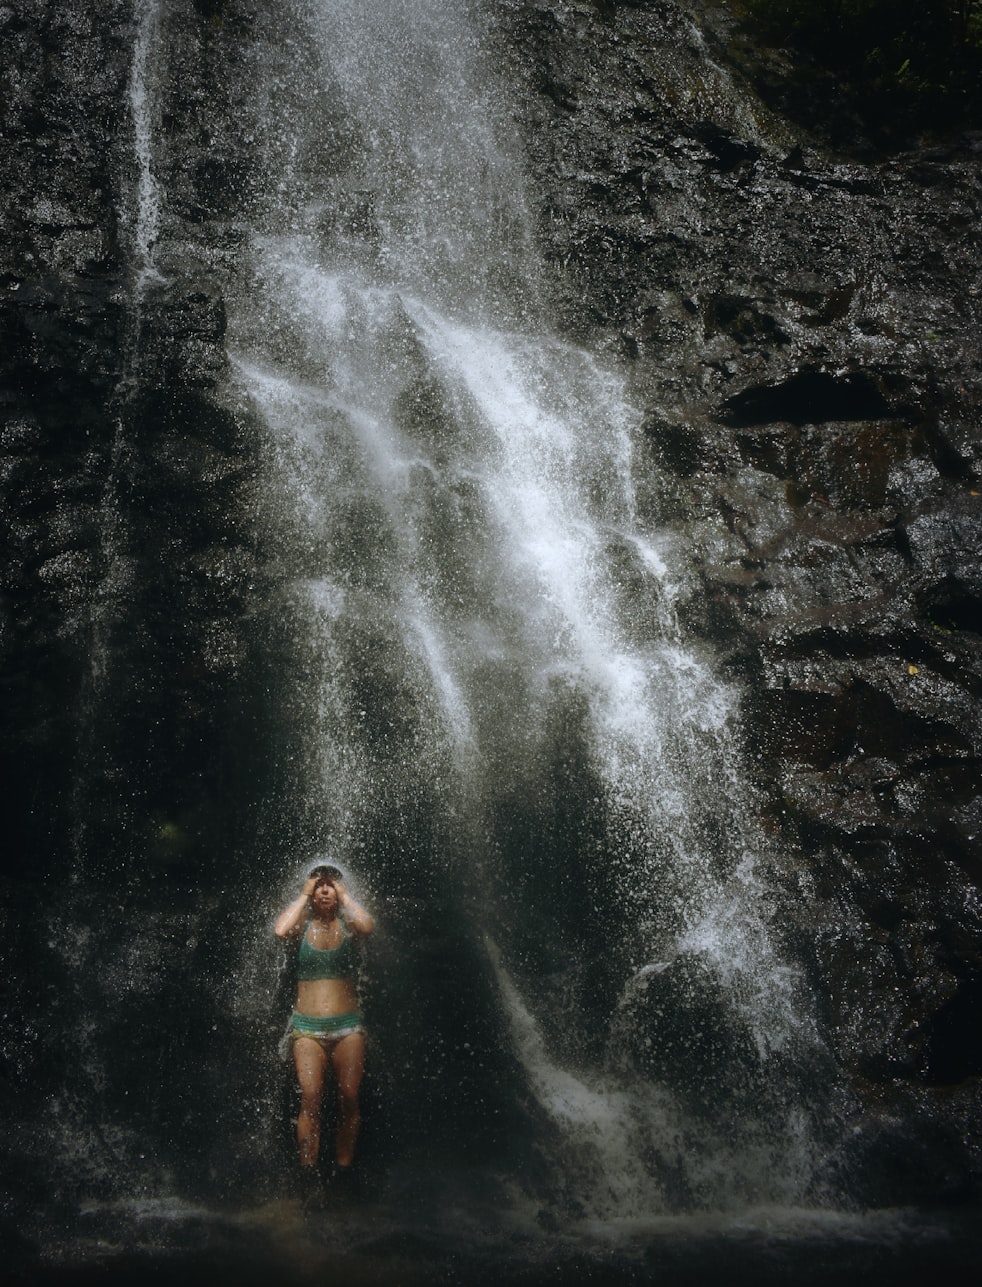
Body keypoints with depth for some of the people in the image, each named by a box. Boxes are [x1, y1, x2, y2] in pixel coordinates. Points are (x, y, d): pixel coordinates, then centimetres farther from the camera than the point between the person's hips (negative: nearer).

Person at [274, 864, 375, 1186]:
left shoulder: (347, 925, 4)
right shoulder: (302, 924, 4)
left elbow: (367, 927, -20)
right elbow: (280, 930, -20)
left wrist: (345, 895, -7)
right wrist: (303, 895, -8)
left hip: (347, 1026, 1)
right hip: (307, 1027, -1)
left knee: (349, 1099, -3)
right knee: (310, 1097, -13)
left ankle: (344, 1166, 7)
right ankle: (307, 1169, -9)